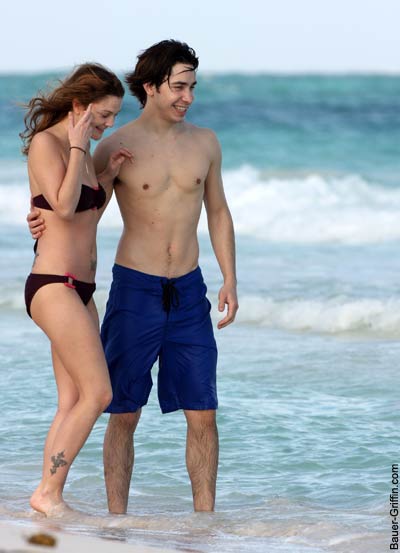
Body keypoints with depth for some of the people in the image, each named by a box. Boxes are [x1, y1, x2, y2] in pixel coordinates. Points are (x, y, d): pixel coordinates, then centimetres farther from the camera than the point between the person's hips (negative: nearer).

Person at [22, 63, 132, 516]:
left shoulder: (79, 150, 16)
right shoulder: (45, 143, -10)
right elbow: (64, 207, -23)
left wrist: (109, 175, 11)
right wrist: (78, 148, -15)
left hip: (79, 290, 9)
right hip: (53, 286, -9)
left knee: (73, 402, 5)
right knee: (98, 393, -13)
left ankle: (50, 498, 7)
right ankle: (48, 492, -7)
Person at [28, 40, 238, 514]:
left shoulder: (205, 142, 5)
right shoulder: (116, 147, -6)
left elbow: (217, 213, 14)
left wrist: (230, 280, 5)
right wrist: (47, 222, -20)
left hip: (188, 293, 3)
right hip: (134, 291, -3)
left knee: (203, 415, 0)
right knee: (124, 415, 1)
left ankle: (205, 519, 7)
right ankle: (117, 521, 8)